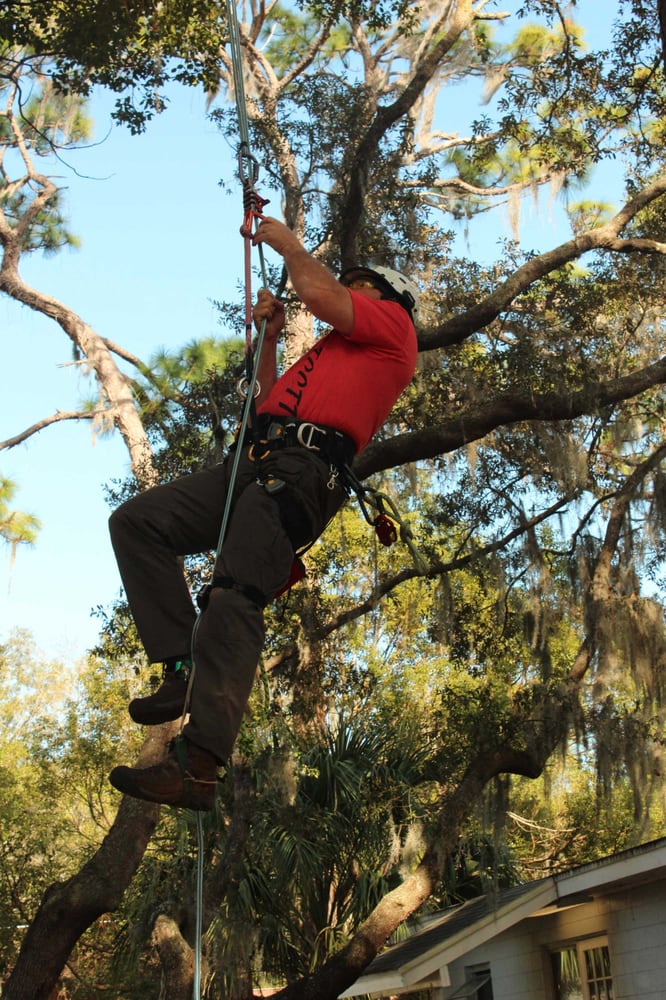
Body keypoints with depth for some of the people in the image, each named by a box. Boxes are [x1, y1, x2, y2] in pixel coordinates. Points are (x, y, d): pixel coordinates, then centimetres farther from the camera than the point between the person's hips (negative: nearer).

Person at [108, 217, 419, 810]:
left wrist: (289, 244, 14)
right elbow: (270, 406, 36)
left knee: (234, 597, -26)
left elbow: (319, 293, -4)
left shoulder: (392, 324, 14)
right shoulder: (336, 351, 39)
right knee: (137, 521, -5)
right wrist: (268, 339, 31)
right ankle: (187, 670, -15)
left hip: (304, 467, -9)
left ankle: (199, 766, -35)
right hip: (257, 459, 10)